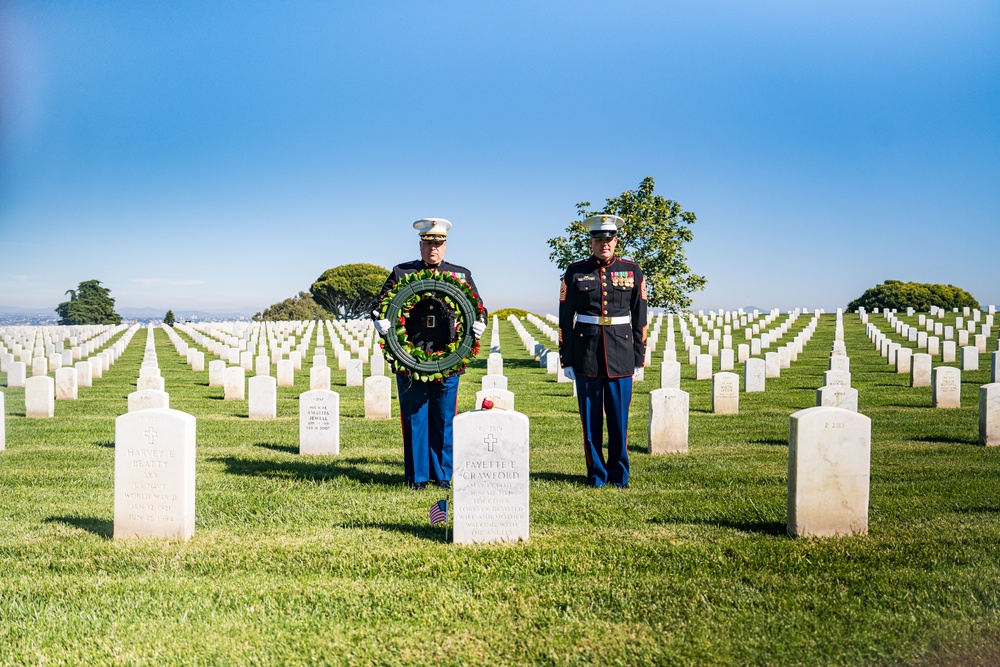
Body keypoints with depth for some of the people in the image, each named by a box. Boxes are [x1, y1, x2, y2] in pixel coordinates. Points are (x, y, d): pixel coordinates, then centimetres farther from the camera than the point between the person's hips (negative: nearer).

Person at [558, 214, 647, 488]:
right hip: (586, 354, 0)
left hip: (621, 353, 0)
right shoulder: (575, 271, 2)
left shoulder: (632, 271, 5)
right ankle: (596, 474, 18)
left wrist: (638, 358, 4)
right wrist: (566, 360, 0)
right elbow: (565, 319, 3)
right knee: (591, 418, 5)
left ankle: (619, 474, 18)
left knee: (619, 418, 4)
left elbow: (639, 317, 7)